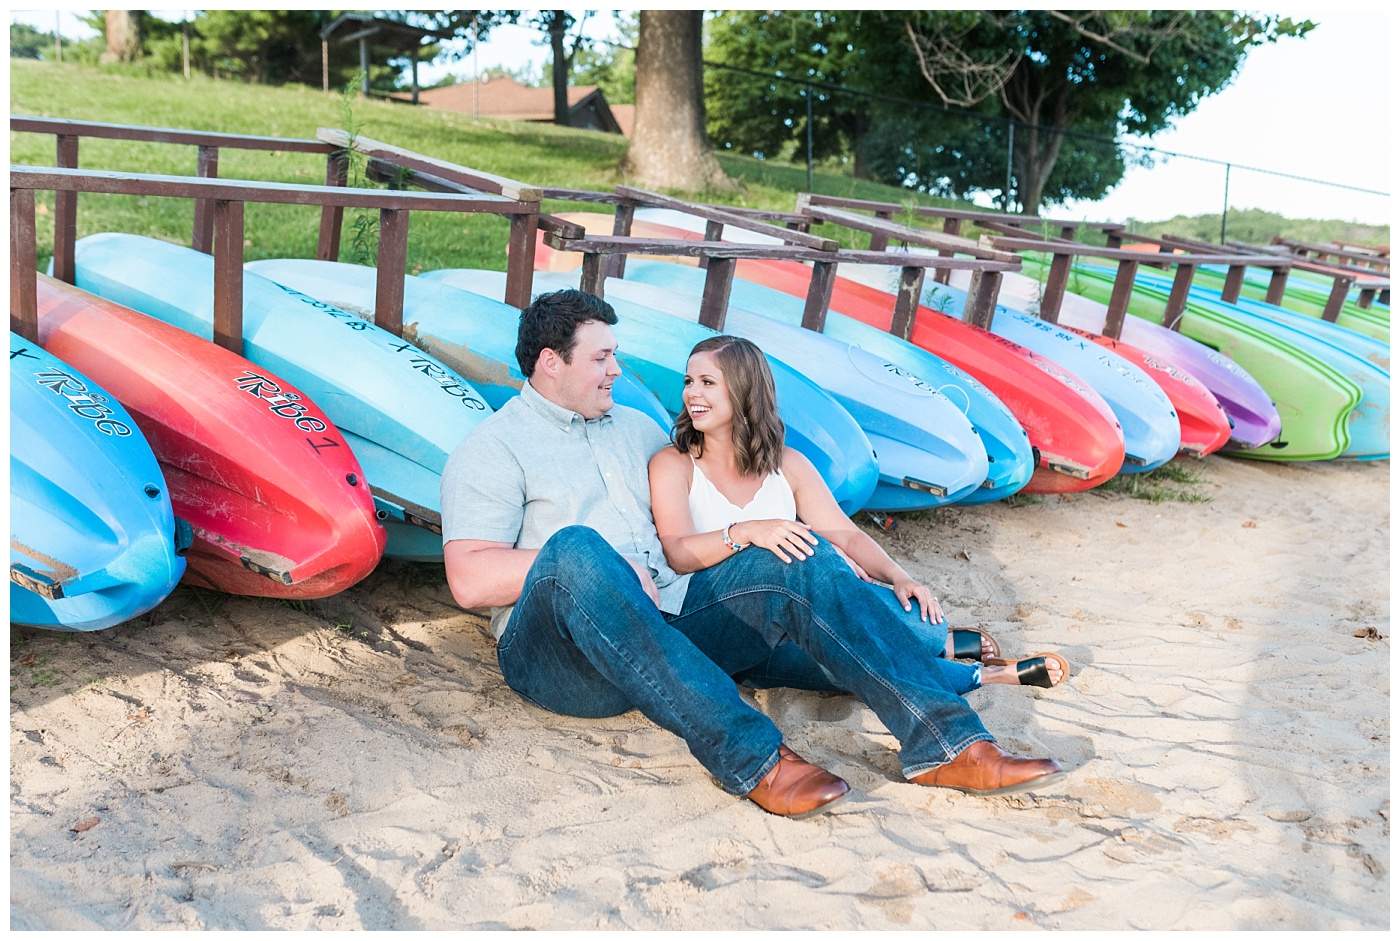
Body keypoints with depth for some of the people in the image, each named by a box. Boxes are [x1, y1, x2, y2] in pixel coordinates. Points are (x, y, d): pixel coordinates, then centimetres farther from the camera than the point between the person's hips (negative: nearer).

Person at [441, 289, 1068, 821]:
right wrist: (588, 560, -16)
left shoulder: (634, 428, 24)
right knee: (576, 551, -38)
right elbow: (470, 581, -10)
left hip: (673, 619, 6)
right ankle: (751, 758, -42)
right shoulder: (493, 450, 2)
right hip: (560, 655, -6)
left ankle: (943, 744, -24)